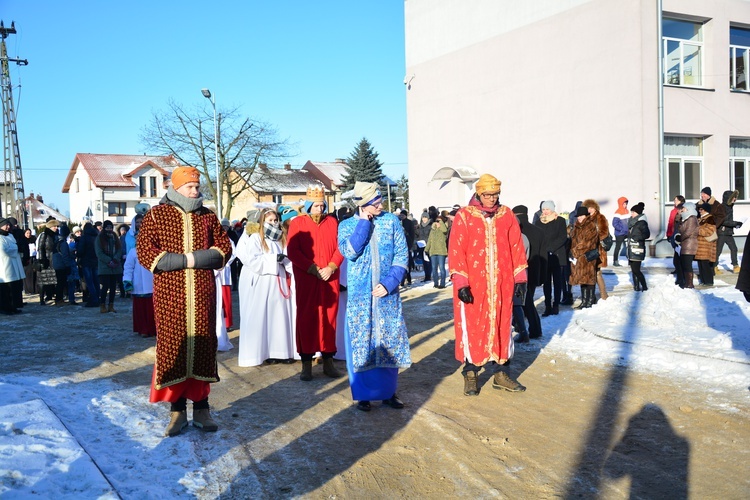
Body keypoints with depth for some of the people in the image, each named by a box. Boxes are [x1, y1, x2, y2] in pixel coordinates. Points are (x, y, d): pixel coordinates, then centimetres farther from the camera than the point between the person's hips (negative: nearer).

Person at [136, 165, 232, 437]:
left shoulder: (207, 216, 11)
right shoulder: (156, 215, 3)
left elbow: (224, 247, 7)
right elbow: (144, 250, -5)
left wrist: (196, 258, -10)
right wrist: (183, 261, -14)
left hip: (203, 293, 2)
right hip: (169, 293, -2)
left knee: (203, 346, 5)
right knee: (172, 347, 1)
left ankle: (202, 408, 16)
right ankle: (177, 410, 12)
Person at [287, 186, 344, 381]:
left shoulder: (332, 222, 9)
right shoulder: (297, 223, 1)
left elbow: (340, 247, 5)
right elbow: (292, 251, -7)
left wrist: (331, 267, -11)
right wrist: (313, 269, -15)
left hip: (330, 279, 3)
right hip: (306, 280, -2)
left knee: (329, 318, 5)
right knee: (306, 319, 1)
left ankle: (328, 361, 14)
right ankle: (306, 363, 7)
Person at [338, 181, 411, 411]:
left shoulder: (392, 221, 2)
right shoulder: (347, 225, 1)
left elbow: (402, 255, 0)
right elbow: (349, 252, -16)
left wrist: (389, 283, -12)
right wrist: (364, 222, -14)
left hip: (388, 293, 1)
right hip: (359, 295, -1)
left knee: (389, 342, 6)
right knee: (360, 343, 2)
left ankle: (388, 391, 20)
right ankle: (363, 394, 15)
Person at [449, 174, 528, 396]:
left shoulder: (507, 215, 6)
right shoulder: (464, 216, -4)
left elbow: (516, 247, 8)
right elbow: (456, 250, -7)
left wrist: (520, 278, 5)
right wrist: (460, 282, -13)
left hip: (502, 284, 3)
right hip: (472, 285, -3)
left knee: (502, 327, 11)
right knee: (471, 328, 4)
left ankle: (501, 373, 23)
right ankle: (470, 374, 18)